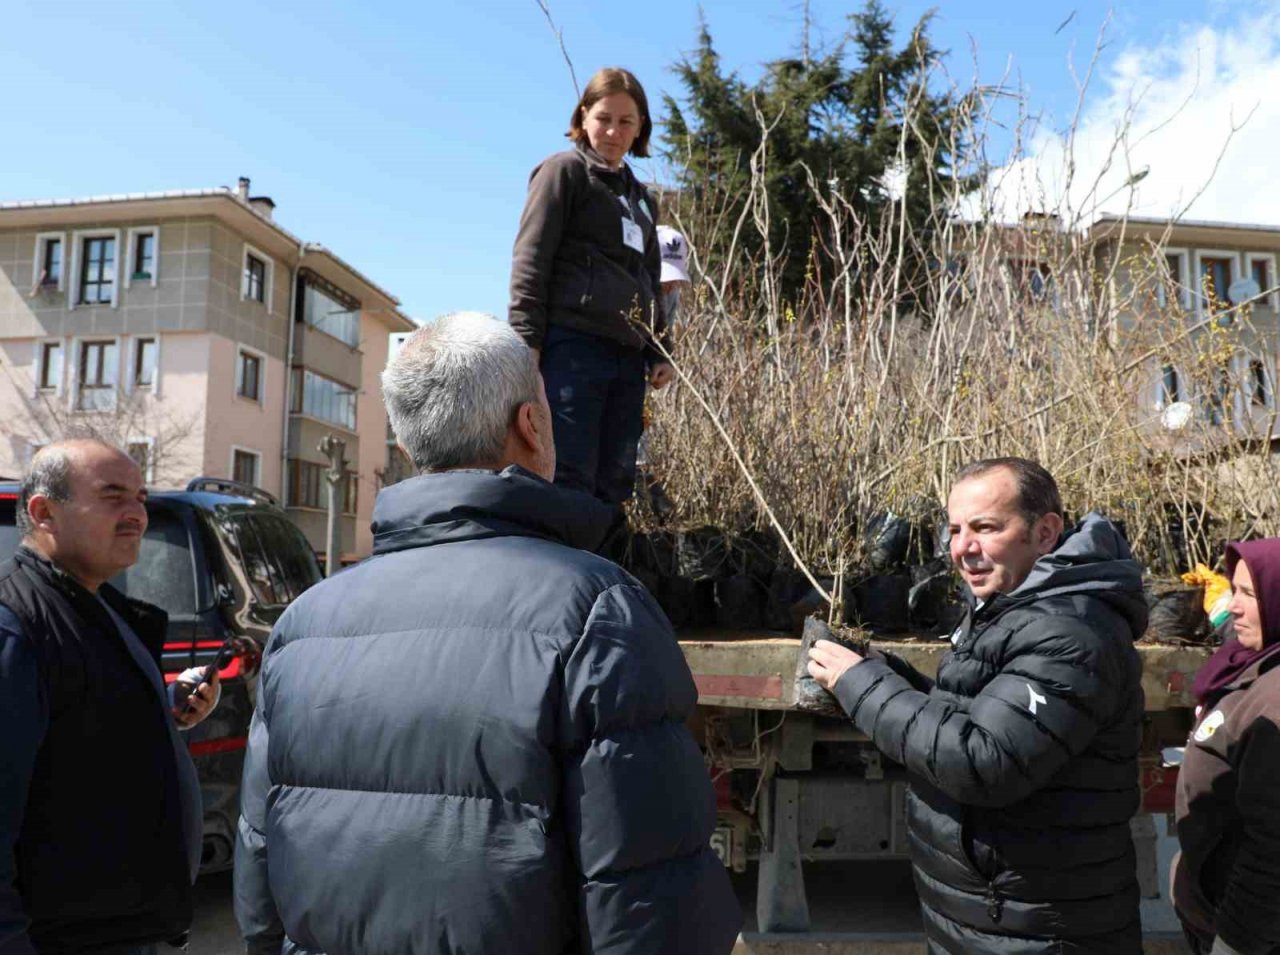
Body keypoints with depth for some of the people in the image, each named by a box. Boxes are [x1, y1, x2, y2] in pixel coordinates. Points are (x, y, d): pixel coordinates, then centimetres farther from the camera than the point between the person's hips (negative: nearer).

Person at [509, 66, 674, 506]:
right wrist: (527, 342, -14)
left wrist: (659, 352, 16)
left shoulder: (641, 199, 25)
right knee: (569, 477, -12)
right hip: (572, 346, -7)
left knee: (613, 484, 4)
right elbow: (530, 262, -4)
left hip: (627, 356, 7)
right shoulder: (564, 171, 5)